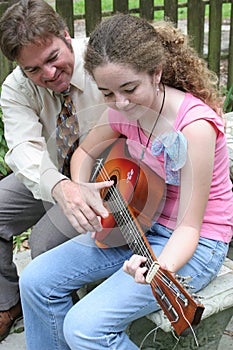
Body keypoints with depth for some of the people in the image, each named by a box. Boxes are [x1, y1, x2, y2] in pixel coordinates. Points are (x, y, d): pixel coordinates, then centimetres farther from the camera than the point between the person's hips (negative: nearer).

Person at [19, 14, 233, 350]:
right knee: (36, 281, -4)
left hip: (194, 243, -7)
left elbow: (188, 226, -24)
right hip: (137, 224, 7)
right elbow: (85, 152, 14)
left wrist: (163, 266, -44)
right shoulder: (124, 111, -6)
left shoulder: (194, 125, -27)